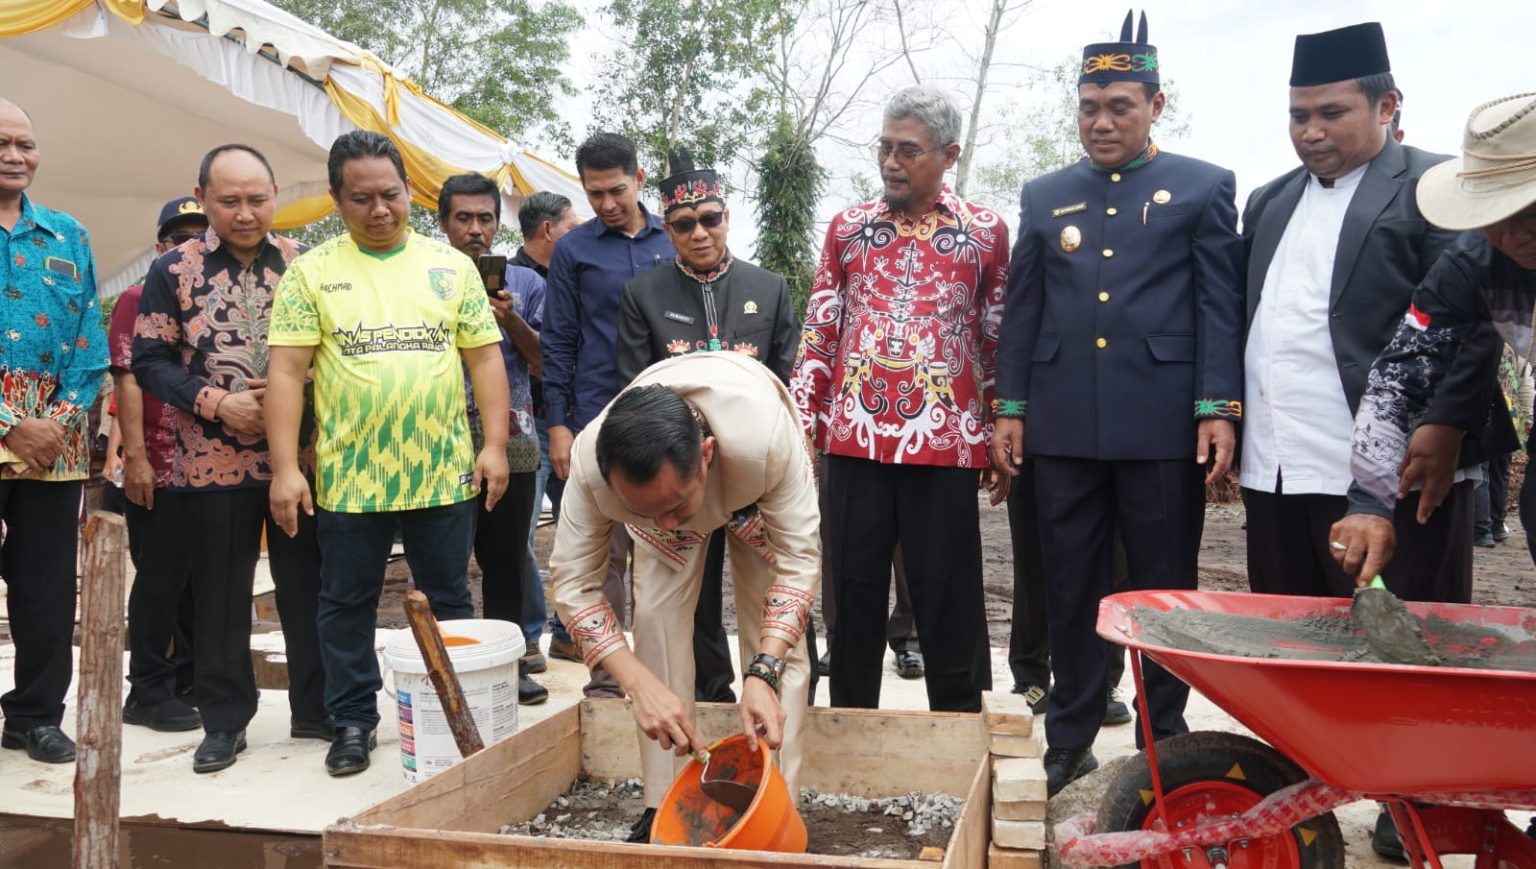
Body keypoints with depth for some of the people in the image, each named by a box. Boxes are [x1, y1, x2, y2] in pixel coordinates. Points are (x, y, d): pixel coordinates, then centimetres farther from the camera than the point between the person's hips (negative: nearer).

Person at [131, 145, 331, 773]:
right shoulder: (174, 269, 2)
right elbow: (150, 362, 1)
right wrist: (217, 402, -13)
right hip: (213, 461, -1)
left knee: (307, 586, 7)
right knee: (221, 596, 7)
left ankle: (316, 709, 21)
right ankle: (224, 720, 21)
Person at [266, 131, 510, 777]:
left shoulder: (450, 266, 7)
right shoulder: (311, 273, 2)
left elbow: (485, 359, 5)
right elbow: (286, 372, -3)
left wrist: (494, 445, -4)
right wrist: (285, 468, -10)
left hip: (444, 470, 1)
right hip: (347, 474, -1)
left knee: (449, 602, 11)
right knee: (347, 605, 10)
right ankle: (353, 722, 26)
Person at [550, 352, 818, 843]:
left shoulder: (766, 438, -47)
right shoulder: (591, 462, -40)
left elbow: (797, 560, -35)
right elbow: (574, 583, -30)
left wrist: (762, 674, -47)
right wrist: (642, 685, -42)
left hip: (756, 493, -1)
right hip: (669, 478, 2)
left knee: (775, 632, -10)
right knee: (657, 614, -10)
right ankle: (664, 809, 0)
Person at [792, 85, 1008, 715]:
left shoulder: (985, 232, 6)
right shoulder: (848, 227, 10)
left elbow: (998, 342, 8)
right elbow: (819, 333, 10)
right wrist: (802, 425, 3)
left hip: (945, 443, -2)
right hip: (855, 441, 2)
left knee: (948, 604, 4)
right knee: (854, 597, 8)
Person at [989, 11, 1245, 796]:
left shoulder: (1203, 187, 6)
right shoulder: (1044, 196, 14)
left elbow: (1219, 307, 1)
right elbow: (1022, 310, 12)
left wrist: (1218, 410, -8)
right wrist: (1009, 410, 6)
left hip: (1164, 424, -2)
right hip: (1064, 426, 3)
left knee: (1165, 589, 7)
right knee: (1068, 590, 8)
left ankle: (1164, 743, 22)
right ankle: (1070, 739, 21)